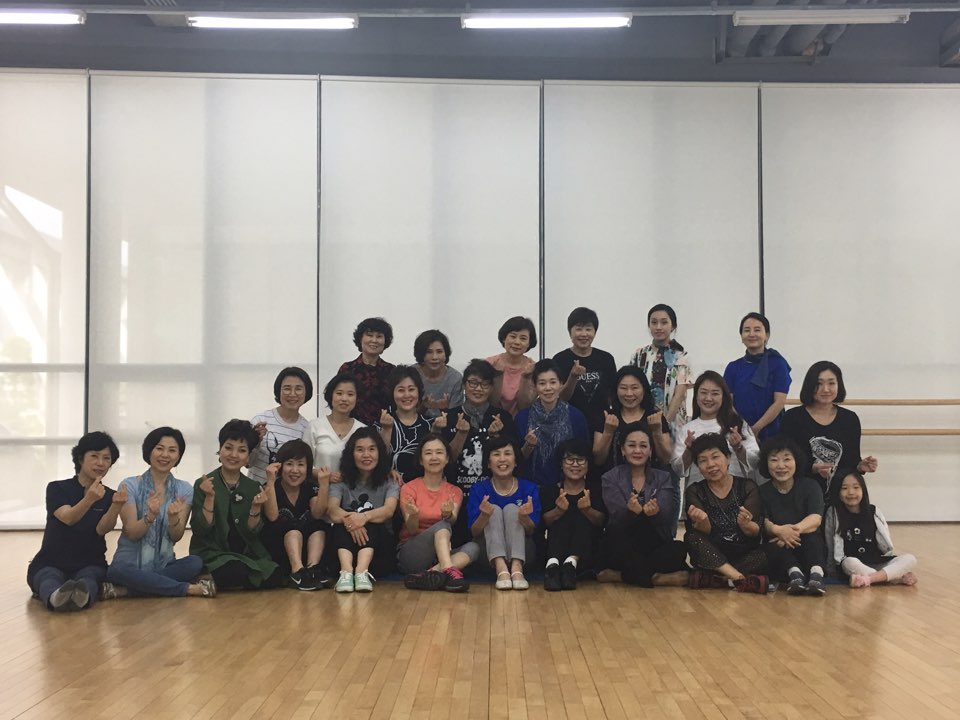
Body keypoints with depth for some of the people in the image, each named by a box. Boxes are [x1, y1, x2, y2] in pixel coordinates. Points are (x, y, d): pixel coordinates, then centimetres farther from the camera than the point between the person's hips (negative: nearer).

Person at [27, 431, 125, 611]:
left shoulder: (109, 495, 7)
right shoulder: (57, 488, 3)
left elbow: (102, 529, -12)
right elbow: (68, 518, -18)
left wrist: (116, 505, -31)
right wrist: (89, 499, -38)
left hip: (90, 565, 1)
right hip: (50, 564, -1)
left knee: (88, 579, -34)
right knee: (50, 579, -35)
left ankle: (82, 595, -67)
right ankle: (55, 596, -68)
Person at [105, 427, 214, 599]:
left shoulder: (184, 490, 3)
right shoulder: (129, 486, -5)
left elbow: (176, 537, -3)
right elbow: (132, 533, -11)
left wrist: (173, 517, -25)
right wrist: (150, 516, -31)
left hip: (164, 564, 2)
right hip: (130, 563, -2)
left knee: (195, 562, -28)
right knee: (118, 570, -36)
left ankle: (124, 590, -26)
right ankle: (190, 588, -27)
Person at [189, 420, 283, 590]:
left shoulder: (253, 488, 8)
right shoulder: (202, 485, -2)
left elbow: (252, 532, 3)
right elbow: (200, 530, -10)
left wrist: (256, 508, -15)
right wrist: (209, 498, -22)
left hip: (247, 554, 5)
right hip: (213, 554, -5)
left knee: (275, 577, -22)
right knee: (238, 573, -36)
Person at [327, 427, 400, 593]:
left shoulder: (389, 483, 7)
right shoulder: (342, 482, 9)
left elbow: (389, 510, -16)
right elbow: (332, 509, -13)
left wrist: (364, 517, -39)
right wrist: (347, 518, -38)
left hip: (379, 545, 0)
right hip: (346, 544, 1)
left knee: (369, 521, -29)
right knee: (343, 520, -27)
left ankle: (362, 572, -53)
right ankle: (346, 572, -52)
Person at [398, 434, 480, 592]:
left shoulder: (455, 492, 10)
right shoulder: (409, 489, 2)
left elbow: (452, 522, -10)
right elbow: (411, 530, -9)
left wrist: (448, 515, -33)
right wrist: (413, 516, -32)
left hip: (442, 553, 3)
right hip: (410, 554, -3)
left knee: (473, 547, -26)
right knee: (442, 526, -29)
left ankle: (430, 574, -42)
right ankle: (449, 572, -49)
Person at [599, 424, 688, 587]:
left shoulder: (664, 479, 8)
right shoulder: (610, 478, 3)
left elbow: (665, 514, -10)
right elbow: (617, 514, -14)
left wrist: (655, 512, -36)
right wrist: (630, 511, -38)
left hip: (655, 546, 2)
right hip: (622, 551, -2)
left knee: (679, 550, -29)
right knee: (616, 530, -33)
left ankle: (622, 575, -15)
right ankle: (652, 577, -18)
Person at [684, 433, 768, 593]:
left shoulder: (748, 487, 1)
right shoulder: (695, 492, 3)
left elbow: (756, 532, -10)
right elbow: (703, 532, -12)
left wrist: (746, 525, -34)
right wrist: (701, 522, -36)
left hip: (745, 554, 0)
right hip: (712, 556, 0)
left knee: (763, 557, -31)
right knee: (692, 538, -28)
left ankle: (705, 578, -27)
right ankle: (742, 579, -33)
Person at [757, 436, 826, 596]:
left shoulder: (810, 485, 4)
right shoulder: (763, 491, 4)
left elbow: (816, 519, -14)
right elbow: (763, 522, -15)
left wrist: (794, 530, -35)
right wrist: (778, 530, -40)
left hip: (808, 549, 0)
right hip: (778, 554, 0)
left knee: (811, 535, -31)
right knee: (772, 547, -32)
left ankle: (816, 574, -50)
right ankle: (794, 573, -50)